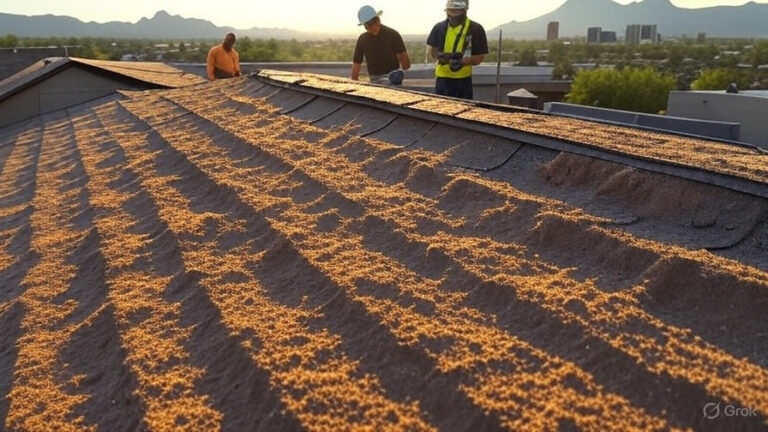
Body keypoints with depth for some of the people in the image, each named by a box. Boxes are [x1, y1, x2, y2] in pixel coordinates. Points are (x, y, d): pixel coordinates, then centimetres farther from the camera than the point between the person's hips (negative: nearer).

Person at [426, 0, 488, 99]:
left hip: (463, 79, -3)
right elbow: (432, 52, 9)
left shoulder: (475, 29, -3)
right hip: (442, 78, 3)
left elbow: (480, 57, -4)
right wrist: (444, 57, -12)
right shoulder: (439, 27, 6)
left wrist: (462, 62, -20)